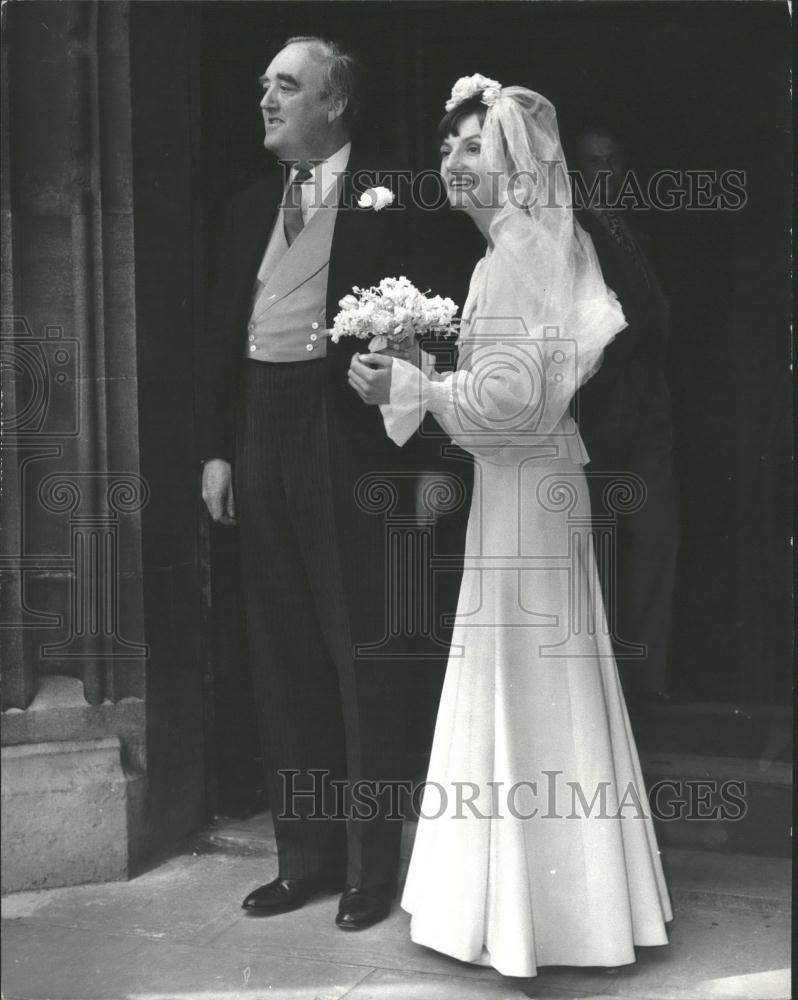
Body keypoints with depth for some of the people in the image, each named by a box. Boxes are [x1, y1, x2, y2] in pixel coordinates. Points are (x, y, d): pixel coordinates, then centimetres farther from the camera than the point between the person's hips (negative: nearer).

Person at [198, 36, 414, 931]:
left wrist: (406, 454, -16)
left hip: (346, 443, -6)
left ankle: (371, 866, 15)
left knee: (360, 659, 2)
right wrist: (217, 448, 8)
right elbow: (222, 334, 15)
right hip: (262, 442, 7)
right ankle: (305, 855, 25)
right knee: (282, 660, 12)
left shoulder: (385, 198, -3)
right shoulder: (252, 206, 15)